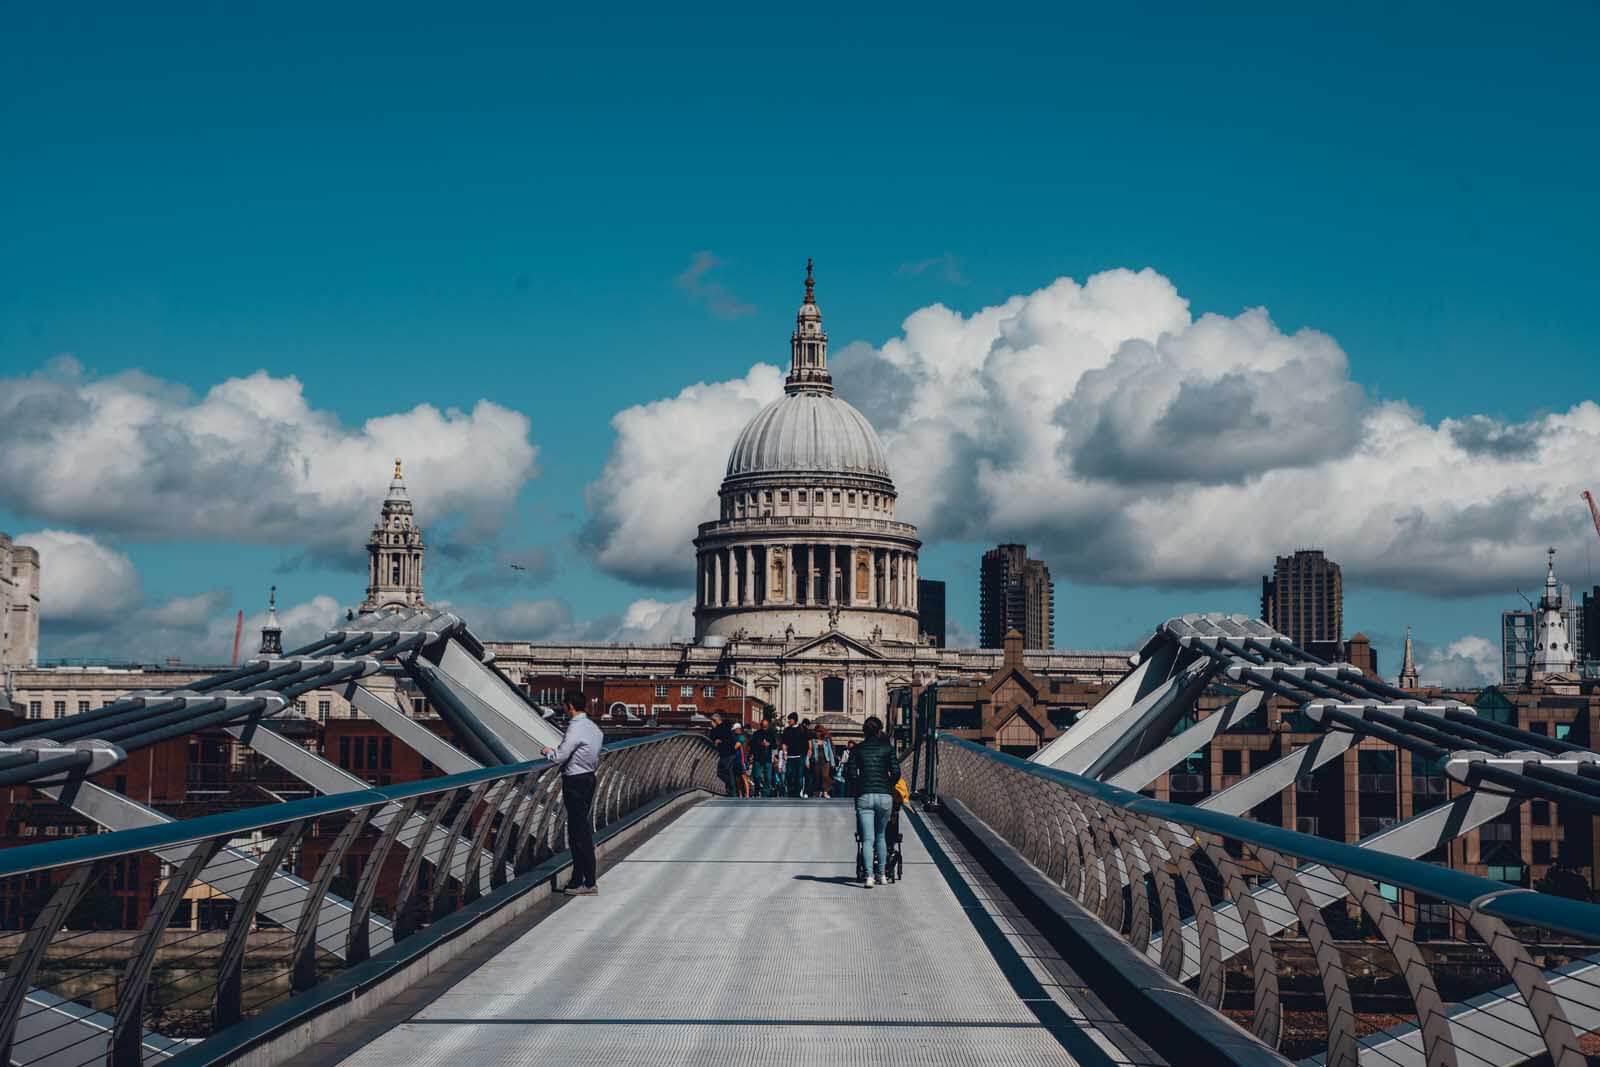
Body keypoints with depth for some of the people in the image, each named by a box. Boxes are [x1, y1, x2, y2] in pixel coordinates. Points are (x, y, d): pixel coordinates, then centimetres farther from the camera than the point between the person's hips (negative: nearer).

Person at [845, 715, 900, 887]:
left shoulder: (857, 750, 6)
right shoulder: (887, 748, 4)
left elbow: (852, 775, 0)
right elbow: (896, 772, -3)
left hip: (864, 796, 0)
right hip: (885, 796, 0)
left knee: (867, 839, -3)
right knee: (881, 836, 18)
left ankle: (869, 875, -18)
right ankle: (881, 874, 20)